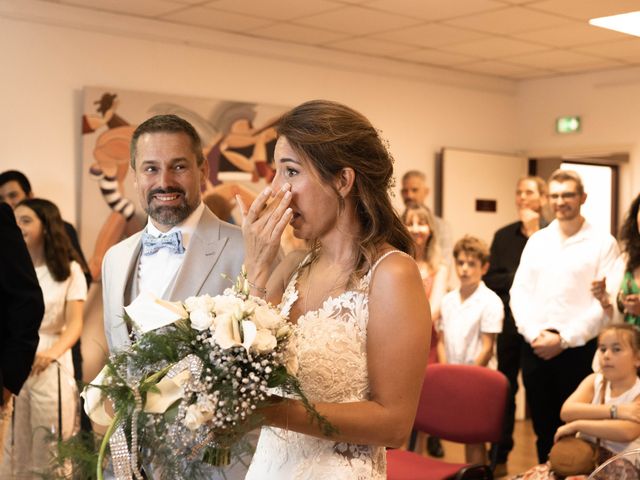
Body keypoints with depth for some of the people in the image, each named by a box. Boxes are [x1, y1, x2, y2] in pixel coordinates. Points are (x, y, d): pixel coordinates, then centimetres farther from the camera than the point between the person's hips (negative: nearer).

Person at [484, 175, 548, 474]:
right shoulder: (503, 236, 9)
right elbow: (490, 279, 4)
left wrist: (533, 231, -14)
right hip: (510, 323, 4)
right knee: (505, 389, 9)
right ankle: (500, 457, 18)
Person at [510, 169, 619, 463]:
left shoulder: (602, 243, -2)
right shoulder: (537, 241, 12)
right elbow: (519, 292, 8)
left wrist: (564, 339, -13)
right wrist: (535, 334, -6)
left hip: (577, 350, -4)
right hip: (535, 349, 4)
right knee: (542, 426, 11)